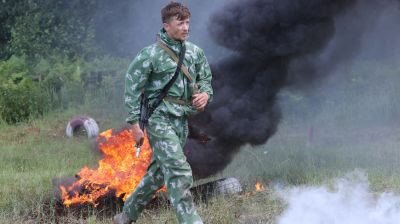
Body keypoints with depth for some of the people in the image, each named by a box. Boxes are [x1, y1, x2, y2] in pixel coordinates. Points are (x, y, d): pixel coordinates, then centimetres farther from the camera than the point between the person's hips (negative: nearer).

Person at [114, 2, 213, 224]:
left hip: (181, 121, 7)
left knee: (158, 173, 16)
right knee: (179, 172, -17)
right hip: (160, 119, -7)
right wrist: (135, 124, -9)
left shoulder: (196, 52, 7)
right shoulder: (150, 54, -9)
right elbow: (132, 88, -6)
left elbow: (206, 79, 20)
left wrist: (205, 94, -3)